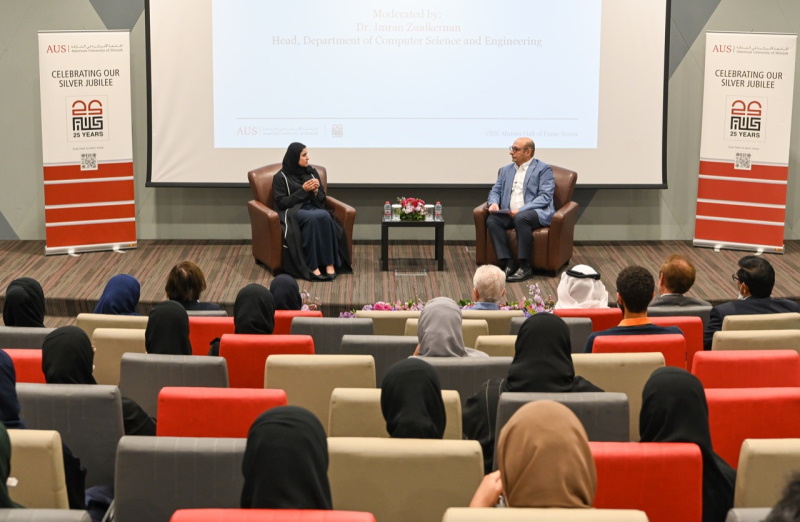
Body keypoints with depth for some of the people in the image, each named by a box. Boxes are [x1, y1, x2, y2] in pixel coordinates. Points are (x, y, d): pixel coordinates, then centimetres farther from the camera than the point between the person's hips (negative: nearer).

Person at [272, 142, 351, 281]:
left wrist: (315, 191, -7)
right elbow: (281, 202, -7)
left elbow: (322, 199, 16)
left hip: (313, 208, 4)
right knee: (313, 218, -39)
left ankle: (330, 263, -34)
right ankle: (312, 267, -37)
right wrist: (303, 190, -11)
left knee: (325, 216, -34)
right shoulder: (281, 177, 1)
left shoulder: (312, 172, 15)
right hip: (293, 211, -4)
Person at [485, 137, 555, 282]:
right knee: (491, 220, -25)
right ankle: (508, 264, -22)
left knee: (521, 218, -38)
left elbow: (545, 197, -10)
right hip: (510, 214, 5)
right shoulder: (506, 170, 20)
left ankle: (525, 266, -27)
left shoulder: (543, 169, 0)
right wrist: (494, 203, -7)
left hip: (537, 213, -5)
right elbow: (495, 191, 19)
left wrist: (521, 210, -22)